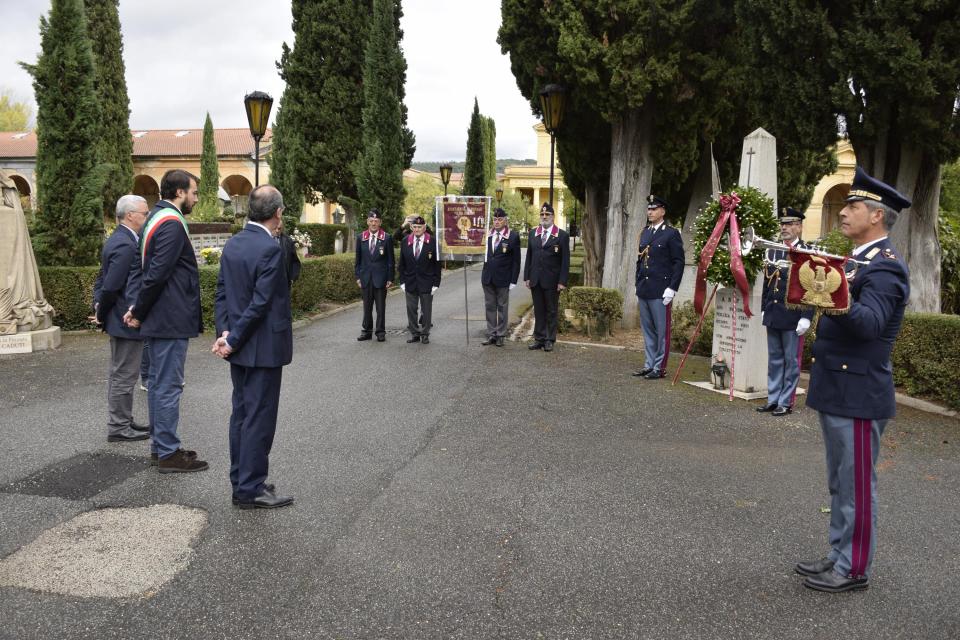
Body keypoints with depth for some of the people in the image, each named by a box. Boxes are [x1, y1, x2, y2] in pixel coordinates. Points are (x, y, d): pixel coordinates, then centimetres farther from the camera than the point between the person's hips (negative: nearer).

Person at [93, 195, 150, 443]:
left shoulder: (118, 240, 11)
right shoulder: (125, 245, -21)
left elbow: (103, 279, 15)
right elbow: (111, 285, -24)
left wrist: (99, 308, 8)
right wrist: (102, 314, -10)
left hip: (120, 320, 11)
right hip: (127, 320, -11)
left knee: (120, 374, 17)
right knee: (124, 376, -1)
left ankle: (122, 422, 28)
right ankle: (118, 428, 9)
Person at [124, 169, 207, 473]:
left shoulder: (157, 218, 15)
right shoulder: (172, 224, -17)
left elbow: (153, 270, 15)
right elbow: (157, 273, -21)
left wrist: (138, 309, 11)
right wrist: (139, 311, -11)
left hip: (161, 318, 10)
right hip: (171, 319, -10)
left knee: (158, 382, 16)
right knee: (168, 386, -4)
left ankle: (159, 443, 26)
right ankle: (169, 453, 3)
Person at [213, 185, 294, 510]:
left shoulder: (232, 244, 7)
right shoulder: (270, 249, -19)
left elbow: (222, 294, 7)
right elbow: (261, 303, -20)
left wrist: (224, 332, -1)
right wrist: (233, 339, -13)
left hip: (240, 348, 8)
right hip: (264, 348, -8)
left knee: (242, 413, 15)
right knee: (259, 418, 0)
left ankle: (242, 481, 25)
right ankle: (251, 489, 8)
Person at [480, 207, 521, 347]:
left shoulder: (513, 237, -5)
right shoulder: (487, 235, 5)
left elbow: (516, 260, -5)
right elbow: (484, 255, 10)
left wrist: (513, 280, -8)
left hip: (503, 278, -4)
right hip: (487, 277, 4)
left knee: (502, 307, 6)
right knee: (490, 306, 10)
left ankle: (500, 336, 14)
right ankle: (491, 335, 18)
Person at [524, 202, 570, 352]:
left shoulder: (562, 235, -4)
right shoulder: (533, 234, 10)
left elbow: (565, 261, -6)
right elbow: (529, 257, 11)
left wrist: (562, 281, -11)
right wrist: (527, 277, 5)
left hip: (552, 281, -4)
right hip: (535, 280, 4)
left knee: (551, 311, 5)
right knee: (538, 311, 9)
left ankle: (550, 340, 12)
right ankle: (539, 338, 15)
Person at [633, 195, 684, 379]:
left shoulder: (671, 234, -4)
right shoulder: (645, 233, 15)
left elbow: (678, 262, -8)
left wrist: (672, 288, -13)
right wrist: (638, 284, 14)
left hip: (661, 291, -7)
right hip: (644, 291, 7)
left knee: (662, 330, 0)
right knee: (647, 329, 12)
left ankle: (660, 368, 6)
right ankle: (649, 365, 19)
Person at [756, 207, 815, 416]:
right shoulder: (773, 251, 11)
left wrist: (806, 317, -15)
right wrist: (764, 309, 14)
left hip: (793, 317, -6)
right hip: (772, 315, 6)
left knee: (791, 360, 3)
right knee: (774, 359, 12)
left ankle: (786, 402, 11)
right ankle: (773, 400, 19)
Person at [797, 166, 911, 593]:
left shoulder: (884, 267, -16)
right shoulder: (860, 260, 15)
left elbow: (871, 321, -31)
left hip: (858, 395, -10)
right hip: (836, 390, 10)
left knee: (856, 484, 1)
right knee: (840, 482, 17)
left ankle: (854, 569, 13)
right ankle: (840, 557, 28)